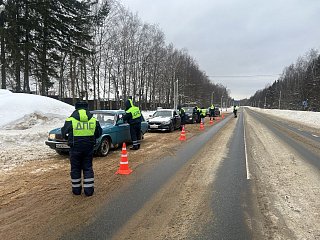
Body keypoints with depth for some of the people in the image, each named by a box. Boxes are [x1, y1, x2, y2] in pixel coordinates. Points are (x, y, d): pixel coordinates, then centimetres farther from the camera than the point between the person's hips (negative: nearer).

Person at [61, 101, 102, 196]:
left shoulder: (70, 120, -7)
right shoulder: (94, 120, 0)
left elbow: (64, 133, 1)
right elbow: (99, 133, 7)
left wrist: (69, 138, 20)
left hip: (75, 148, -2)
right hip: (89, 148, 2)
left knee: (75, 168, 12)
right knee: (88, 168, 11)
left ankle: (76, 189, 21)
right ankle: (89, 189, 13)